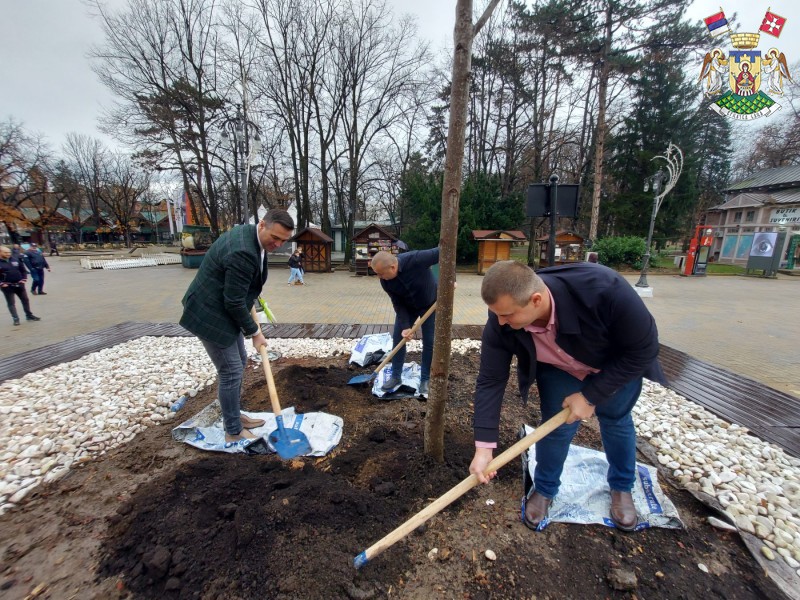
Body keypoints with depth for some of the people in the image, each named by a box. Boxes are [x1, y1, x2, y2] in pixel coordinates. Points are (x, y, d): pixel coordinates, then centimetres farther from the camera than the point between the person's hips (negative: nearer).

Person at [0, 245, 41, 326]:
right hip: (7, 286, -4)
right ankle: (16, 319, 8)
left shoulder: (15, 259, 4)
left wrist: (24, 279, 1)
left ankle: (29, 315, 22)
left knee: (25, 300, 10)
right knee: (11, 303, 3)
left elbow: (23, 270, 13)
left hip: (19, 284, 4)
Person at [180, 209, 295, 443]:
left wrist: (252, 296, 24)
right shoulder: (243, 252, -31)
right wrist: (254, 332, -13)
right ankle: (233, 431, 16)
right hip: (210, 314, -10)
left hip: (225, 309, 10)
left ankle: (234, 416, 34)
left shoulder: (248, 234, 0)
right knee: (231, 371, -2)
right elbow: (234, 302, -25)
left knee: (239, 362, 17)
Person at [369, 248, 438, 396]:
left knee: (429, 342, 0)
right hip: (407, 306, 3)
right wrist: (405, 326, -23)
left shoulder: (416, 259, -39)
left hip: (430, 304, -3)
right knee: (398, 338, 1)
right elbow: (398, 304, -16)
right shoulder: (385, 282, -24)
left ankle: (425, 379, 16)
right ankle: (395, 377, 17)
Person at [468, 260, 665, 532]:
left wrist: (590, 395, -25)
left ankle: (622, 488, 44)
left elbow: (644, 348, -28)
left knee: (616, 421, 15)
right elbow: (490, 381, -27)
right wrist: (484, 447, -29)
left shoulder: (603, 289, -44)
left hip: (619, 362, 0)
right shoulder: (500, 323, -35)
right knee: (556, 425, 0)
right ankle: (544, 490, 28)